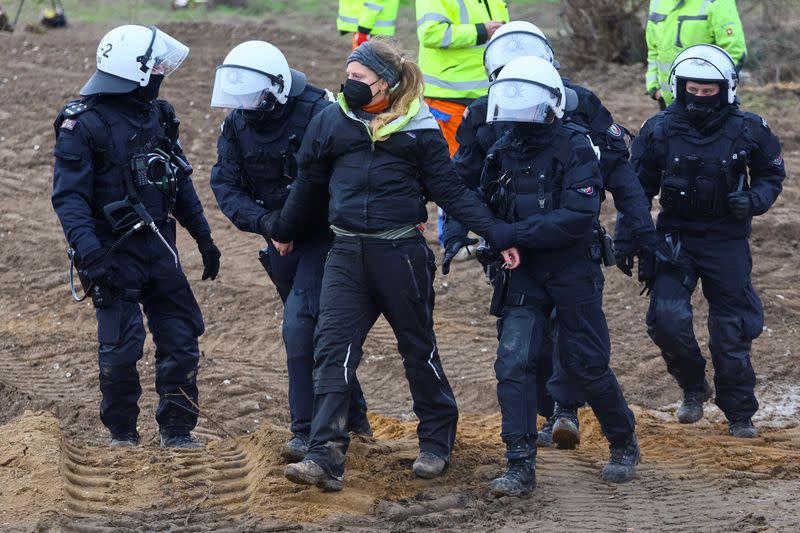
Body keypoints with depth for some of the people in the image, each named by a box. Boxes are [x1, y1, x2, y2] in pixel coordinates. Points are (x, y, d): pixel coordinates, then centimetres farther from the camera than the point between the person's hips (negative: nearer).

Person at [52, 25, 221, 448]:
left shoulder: (158, 115, 9)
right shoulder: (83, 124, -12)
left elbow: (181, 183, 17)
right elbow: (69, 196, -17)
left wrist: (203, 238, 15)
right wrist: (87, 250, -28)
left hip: (158, 247, 6)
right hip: (114, 252, -6)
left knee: (181, 338, 4)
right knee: (121, 347, -3)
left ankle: (176, 430, 15)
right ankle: (122, 433, 14)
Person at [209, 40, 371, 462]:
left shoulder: (316, 113, -21)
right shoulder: (237, 125, -2)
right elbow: (225, 185, -4)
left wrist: (293, 217, -31)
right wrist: (262, 219, -21)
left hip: (322, 236, -7)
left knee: (299, 325, -18)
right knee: (318, 330, 16)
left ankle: (308, 431, -12)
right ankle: (353, 415, 33)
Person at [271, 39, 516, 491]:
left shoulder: (420, 129, -3)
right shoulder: (331, 122, 5)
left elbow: (451, 191, 0)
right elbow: (309, 182, 18)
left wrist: (497, 234, -8)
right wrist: (285, 231, 29)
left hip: (401, 251, -2)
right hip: (347, 254, 2)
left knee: (419, 350, 10)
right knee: (333, 350, -9)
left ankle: (437, 443, 28)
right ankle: (326, 458, -14)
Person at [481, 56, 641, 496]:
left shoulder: (575, 150, -13)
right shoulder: (501, 152, 4)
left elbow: (578, 217, -24)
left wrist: (515, 233, -28)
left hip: (572, 272, -4)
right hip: (521, 274, 4)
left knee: (587, 365, 4)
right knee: (513, 362, -10)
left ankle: (624, 444, 29)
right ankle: (521, 467, -8)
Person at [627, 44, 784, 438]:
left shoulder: (748, 130, -6)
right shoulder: (659, 131, -5)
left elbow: (771, 175, 9)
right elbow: (638, 187, 7)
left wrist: (753, 201, -12)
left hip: (727, 242, 0)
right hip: (675, 238, 0)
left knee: (732, 332, 3)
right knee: (667, 317, -18)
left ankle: (740, 415, 20)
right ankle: (693, 387, 9)